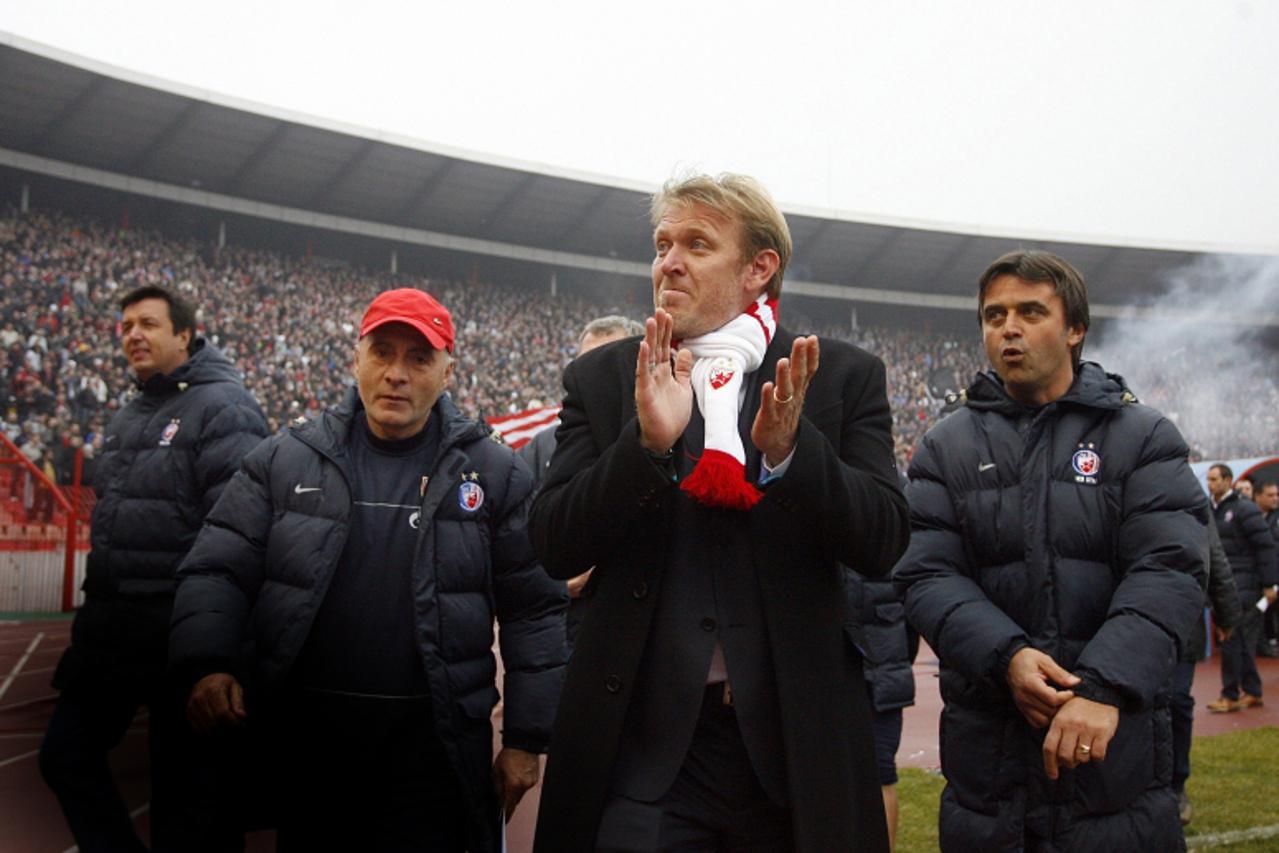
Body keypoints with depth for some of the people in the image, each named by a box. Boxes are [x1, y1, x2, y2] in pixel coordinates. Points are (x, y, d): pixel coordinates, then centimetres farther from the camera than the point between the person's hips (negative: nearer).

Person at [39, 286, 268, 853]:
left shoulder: (221, 406, -13)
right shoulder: (128, 418, 16)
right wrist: (101, 607, 20)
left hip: (178, 631, -9)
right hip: (111, 624, 9)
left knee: (183, 781, 3)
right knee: (66, 755, 17)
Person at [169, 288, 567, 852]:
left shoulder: (493, 473, 2)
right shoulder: (285, 459, 6)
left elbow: (536, 610, 3)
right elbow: (217, 572, 5)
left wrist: (525, 739, 0)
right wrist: (208, 663, -14)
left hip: (434, 743, -1)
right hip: (303, 737, 2)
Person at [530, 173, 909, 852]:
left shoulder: (844, 377, 2)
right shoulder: (600, 379, 4)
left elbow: (883, 545, -5)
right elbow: (555, 549, -3)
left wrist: (790, 450, -21)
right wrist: (646, 443, -19)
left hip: (792, 741, 0)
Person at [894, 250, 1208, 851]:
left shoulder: (1143, 438, 3)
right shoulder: (947, 446, 7)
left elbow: (1168, 571, -9)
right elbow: (926, 575, -2)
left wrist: (1105, 688, -23)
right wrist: (1006, 655, -19)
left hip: (1115, 738, -1)